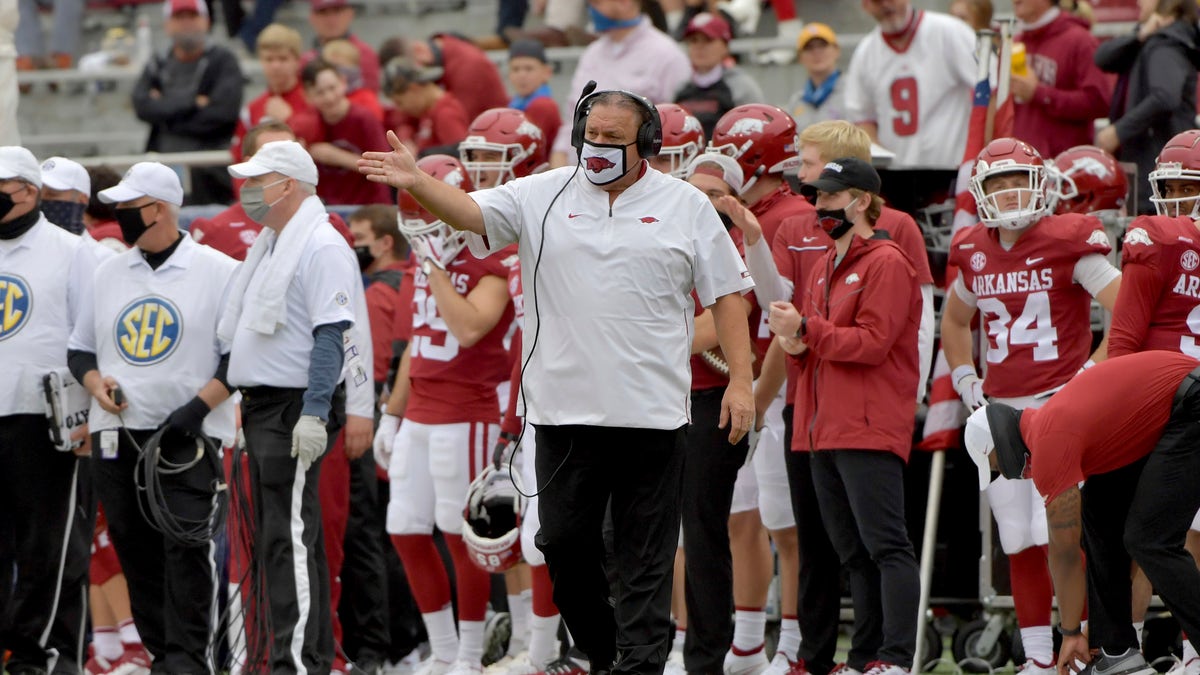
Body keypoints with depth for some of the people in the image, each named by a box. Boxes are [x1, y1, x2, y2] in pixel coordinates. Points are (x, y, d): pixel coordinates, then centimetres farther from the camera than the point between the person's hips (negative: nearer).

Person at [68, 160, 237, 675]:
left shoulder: (218, 272, -1)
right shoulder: (108, 273, 15)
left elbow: (240, 353, -3)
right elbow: (79, 347, 21)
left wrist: (199, 405, -14)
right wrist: (96, 383, 0)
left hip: (188, 439, -5)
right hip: (116, 435, 5)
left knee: (185, 548, -14)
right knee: (135, 550, 4)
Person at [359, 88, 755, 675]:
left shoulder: (686, 207, 5)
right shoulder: (542, 197, 6)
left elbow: (726, 294, 6)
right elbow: (472, 213, -5)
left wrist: (740, 380, -1)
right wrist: (416, 183, -25)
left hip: (652, 411, -2)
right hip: (564, 407, 2)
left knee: (645, 557, 0)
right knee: (564, 540, 4)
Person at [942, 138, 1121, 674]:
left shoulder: (1069, 243, -8)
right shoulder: (974, 254, 10)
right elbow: (954, 321, 30)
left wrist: (1094, 371, -13)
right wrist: (965, 380, 17)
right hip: (1000, 409, 6)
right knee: (1018, 542, 6)